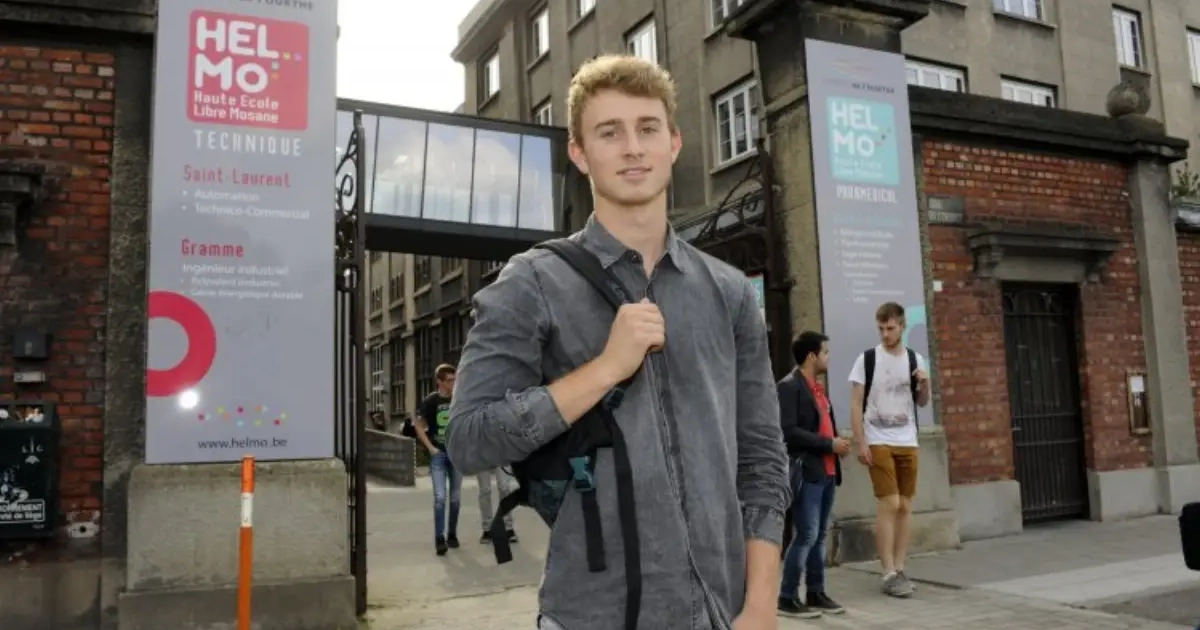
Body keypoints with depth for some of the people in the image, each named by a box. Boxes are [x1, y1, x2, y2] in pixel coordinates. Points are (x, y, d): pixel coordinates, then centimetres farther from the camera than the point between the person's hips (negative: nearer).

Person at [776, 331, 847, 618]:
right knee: (807, 535, -7)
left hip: (826, 471, 9)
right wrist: (829, 444, -15)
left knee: (820, 536, 12)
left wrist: (836, 443, 1)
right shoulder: (789, 386, -11)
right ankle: (787, 597, 2)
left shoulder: (817, 387, 16)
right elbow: (789, 430, -19)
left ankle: (816, 593, 21)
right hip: (805, 472, -8)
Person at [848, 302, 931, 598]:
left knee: (904, 507, 7)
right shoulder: (867, 359, -3)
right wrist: (860, 443, -10)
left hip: (907, 442, 4)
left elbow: (922, 402, 15)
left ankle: (899, 569, 16)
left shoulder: (915, 359, 7)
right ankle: (889, 574, -1)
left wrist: (925, 384, -6)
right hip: (878, 442, -4)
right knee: (888, 504, -8)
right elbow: (856, 404, -3)